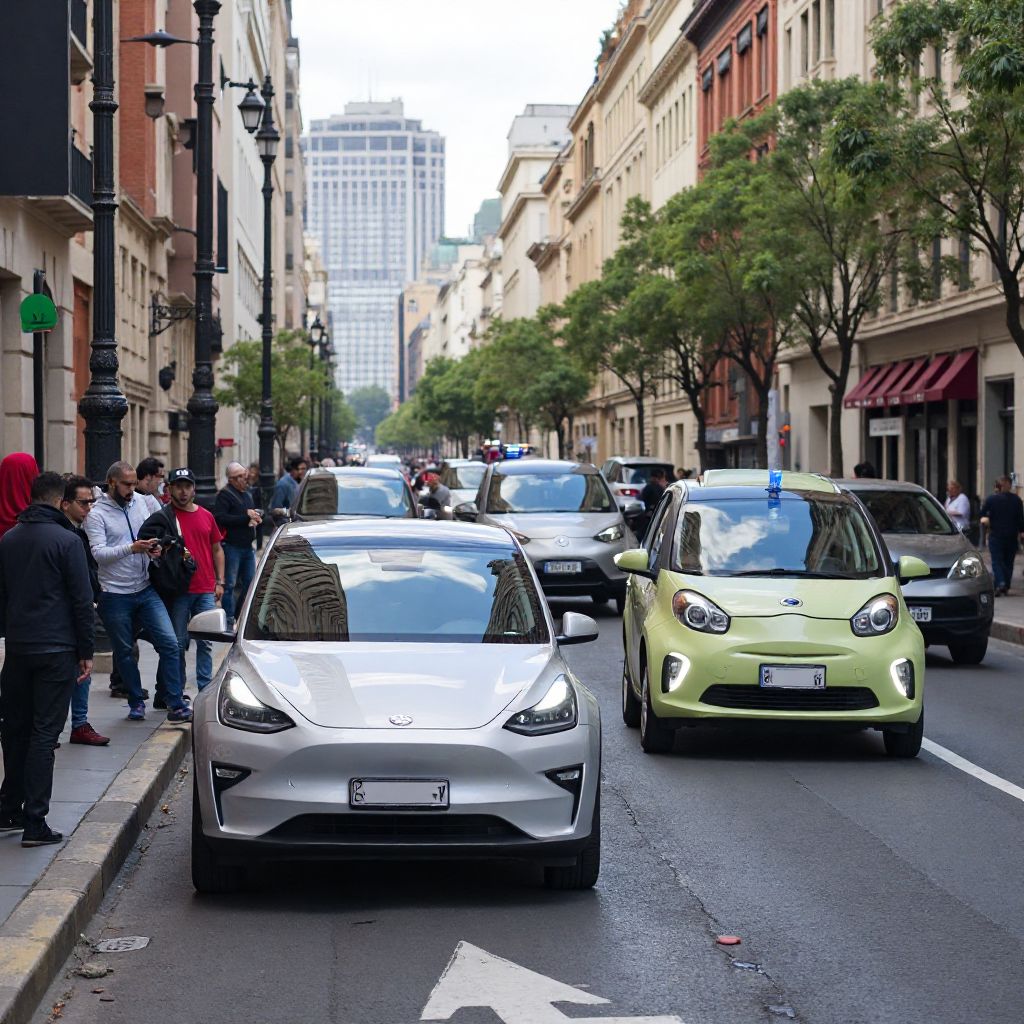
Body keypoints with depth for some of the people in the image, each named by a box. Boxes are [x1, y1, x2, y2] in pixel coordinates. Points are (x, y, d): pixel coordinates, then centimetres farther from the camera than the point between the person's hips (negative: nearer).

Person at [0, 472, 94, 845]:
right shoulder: (66, 541, -9)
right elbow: (82, 601, -9)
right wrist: (86, 652, -2)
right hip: (56, 650, -5)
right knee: (44, 734, -3)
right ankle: (34, 823, -5)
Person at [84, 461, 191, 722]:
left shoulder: (140, 502, 8)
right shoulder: (97, 514, -8)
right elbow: (99, 553, -19)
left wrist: (155, 548, -3)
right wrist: (132, 548, -31)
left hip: (146, 590, 4)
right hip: (115, 594, -4)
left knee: (169, 644, -6)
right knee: (124, 652, 8)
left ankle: (176, 706, -3)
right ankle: (136, 703, 24)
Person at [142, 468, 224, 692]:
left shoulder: (206, 516, 13)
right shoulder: (163, 517, -1)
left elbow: (217, 550, 19)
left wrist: (220, 581, 12)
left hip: (206, 590, 4)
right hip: (178, 590, -4)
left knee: (205, 642, 6)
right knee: (178, 644, 1)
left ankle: (205, 689, 13)